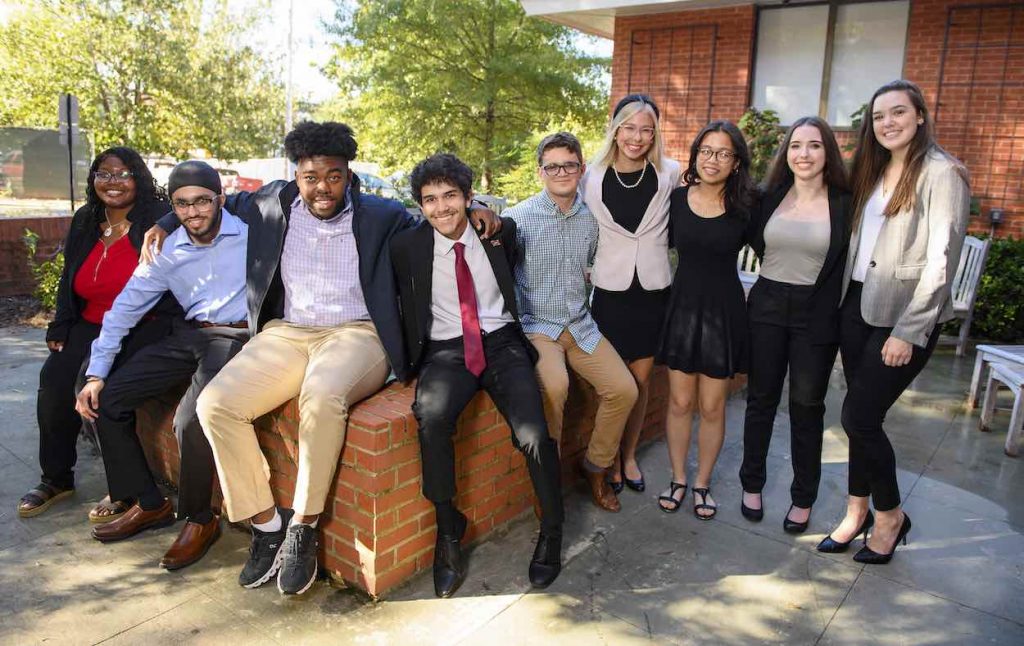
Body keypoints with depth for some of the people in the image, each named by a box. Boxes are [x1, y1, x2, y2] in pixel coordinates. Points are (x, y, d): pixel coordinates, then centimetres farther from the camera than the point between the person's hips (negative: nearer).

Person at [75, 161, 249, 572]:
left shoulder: (250, 233, -5)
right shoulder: (166, 252, 7)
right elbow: (125, 308, 9)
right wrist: (96, 373, 4)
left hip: (236, 337, -6)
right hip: (186, 337, 6)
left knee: (191, 421, -29)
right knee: (106, 399, -2)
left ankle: (199, 519, -3)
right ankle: (149, 504, 12)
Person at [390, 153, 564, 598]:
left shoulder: (500, 231, 6)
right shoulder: (408, 245, 4)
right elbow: (407, 309, 11)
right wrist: (412, 361, 2)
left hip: (502, 343, 1)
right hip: (445, 349, 0)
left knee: (534, 434, -24)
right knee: (431, 417, -34)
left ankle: (552, 530, 3)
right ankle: (448, 530, -12)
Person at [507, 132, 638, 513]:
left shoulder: (591, 217, 6)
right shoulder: (520, 217, -9)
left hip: (581, 325, 5)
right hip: (536, 325, -5)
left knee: (624, 389, -9)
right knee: (555, 386, -32)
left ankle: (595, 468, 16)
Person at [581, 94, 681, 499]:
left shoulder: (669, 174, -3)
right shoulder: (593, 177, -5)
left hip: (653, 290, 1)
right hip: (610, 291, -1)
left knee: (641, 378, 12)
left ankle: (629, 455, 31)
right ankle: (608, 459, 26)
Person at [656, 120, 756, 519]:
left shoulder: (746, 206, -6)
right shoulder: (676, 198, -1)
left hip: (723, 310, -1)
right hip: (682, 306, 1)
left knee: (712, 407, 8)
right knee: (680, 402, 9)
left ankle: (702, 483, 27)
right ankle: (678, 478, 27)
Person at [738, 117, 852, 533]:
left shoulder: (844, 205, -5)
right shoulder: (770, 198, 2)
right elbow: (756, 243, 15)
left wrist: (838, 318, -8)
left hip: (817, 315, -2)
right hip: (767, 307, 2)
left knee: (807, 407, 8)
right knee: (761, 399, 11)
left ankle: (803, 498, 24)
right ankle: (752, 484, 27)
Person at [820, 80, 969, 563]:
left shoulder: (941, 174, -9)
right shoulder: (873, 170, 13)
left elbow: (941, 261, -14)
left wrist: (909, 332, -16)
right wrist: (842, 301, 4)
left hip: (904, 317, -6)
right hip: (857, 306, 6)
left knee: (859, 417, -5)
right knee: (861, 417, 11)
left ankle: (890, 514, 18)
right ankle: (858, 511, 26)